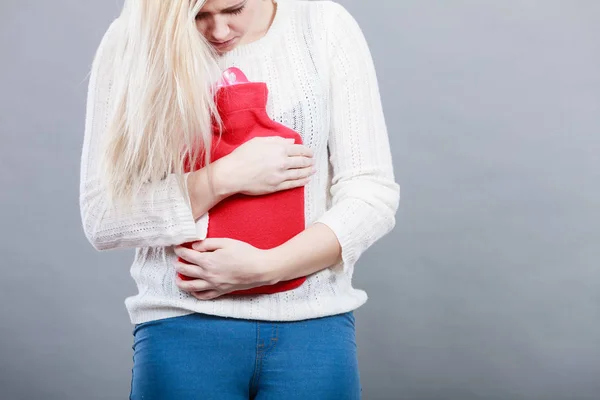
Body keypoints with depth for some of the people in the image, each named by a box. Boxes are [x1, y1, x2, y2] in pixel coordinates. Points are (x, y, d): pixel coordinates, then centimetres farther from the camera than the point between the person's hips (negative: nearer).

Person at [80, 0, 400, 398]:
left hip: (313, 323, 1)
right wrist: (225, 178, -17)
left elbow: (372, 198, -5)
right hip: (184, 324, 0)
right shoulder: (133, 41, -3)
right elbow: (102, 218, -7)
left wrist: (263, 267, -16)